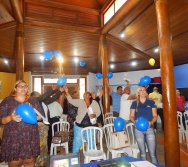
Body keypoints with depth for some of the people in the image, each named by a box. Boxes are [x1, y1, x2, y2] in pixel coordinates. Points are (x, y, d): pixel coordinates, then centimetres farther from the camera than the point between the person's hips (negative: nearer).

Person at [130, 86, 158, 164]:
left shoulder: (151, 102, 3)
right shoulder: (134, 103, 2)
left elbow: (155, 115, 3)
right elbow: (131, 116, 4)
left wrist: (151, 122, -16)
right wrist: (135, 122, -16)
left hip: (149, 129, 0)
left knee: (152, 153, 0)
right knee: (142, 153, 12)